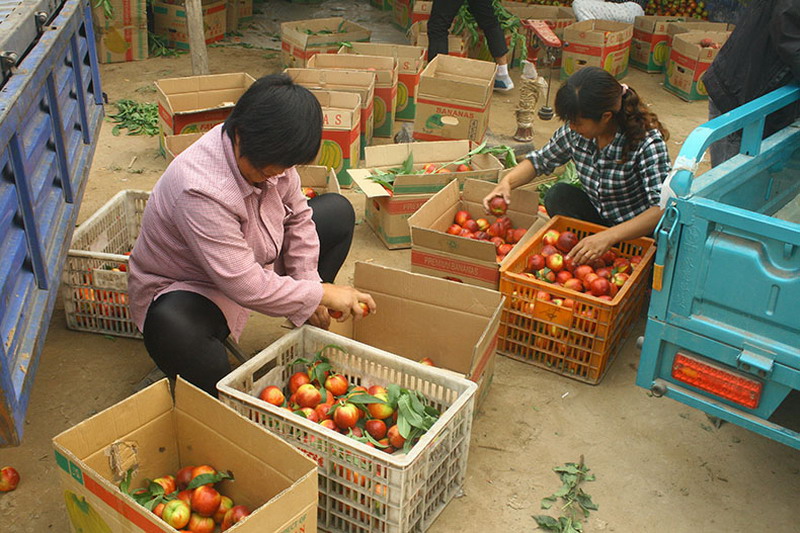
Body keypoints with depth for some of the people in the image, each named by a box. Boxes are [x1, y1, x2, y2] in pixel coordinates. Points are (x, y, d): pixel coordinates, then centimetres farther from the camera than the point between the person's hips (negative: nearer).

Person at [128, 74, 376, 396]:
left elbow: (298, 216, 1)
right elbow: (245, 286, -37)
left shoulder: (272, 155, -15)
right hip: (182, 288, -8)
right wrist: (319, 293, -29)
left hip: (252, 263, 8)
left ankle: (308, 335, 12)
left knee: (339, 211, 4)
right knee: (171, 327, -45)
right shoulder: (201, 190, -38)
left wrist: (309, 288, -7)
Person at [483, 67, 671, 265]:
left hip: (640, 232, -4)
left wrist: (609, 237, -48)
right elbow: (541, 160, 7)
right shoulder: (575, 132, -12)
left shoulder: (647, 143, -27)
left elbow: (663, 208, -36)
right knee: (559, 195, -21)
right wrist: (507, 181, -14)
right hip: (600, 219, 5)